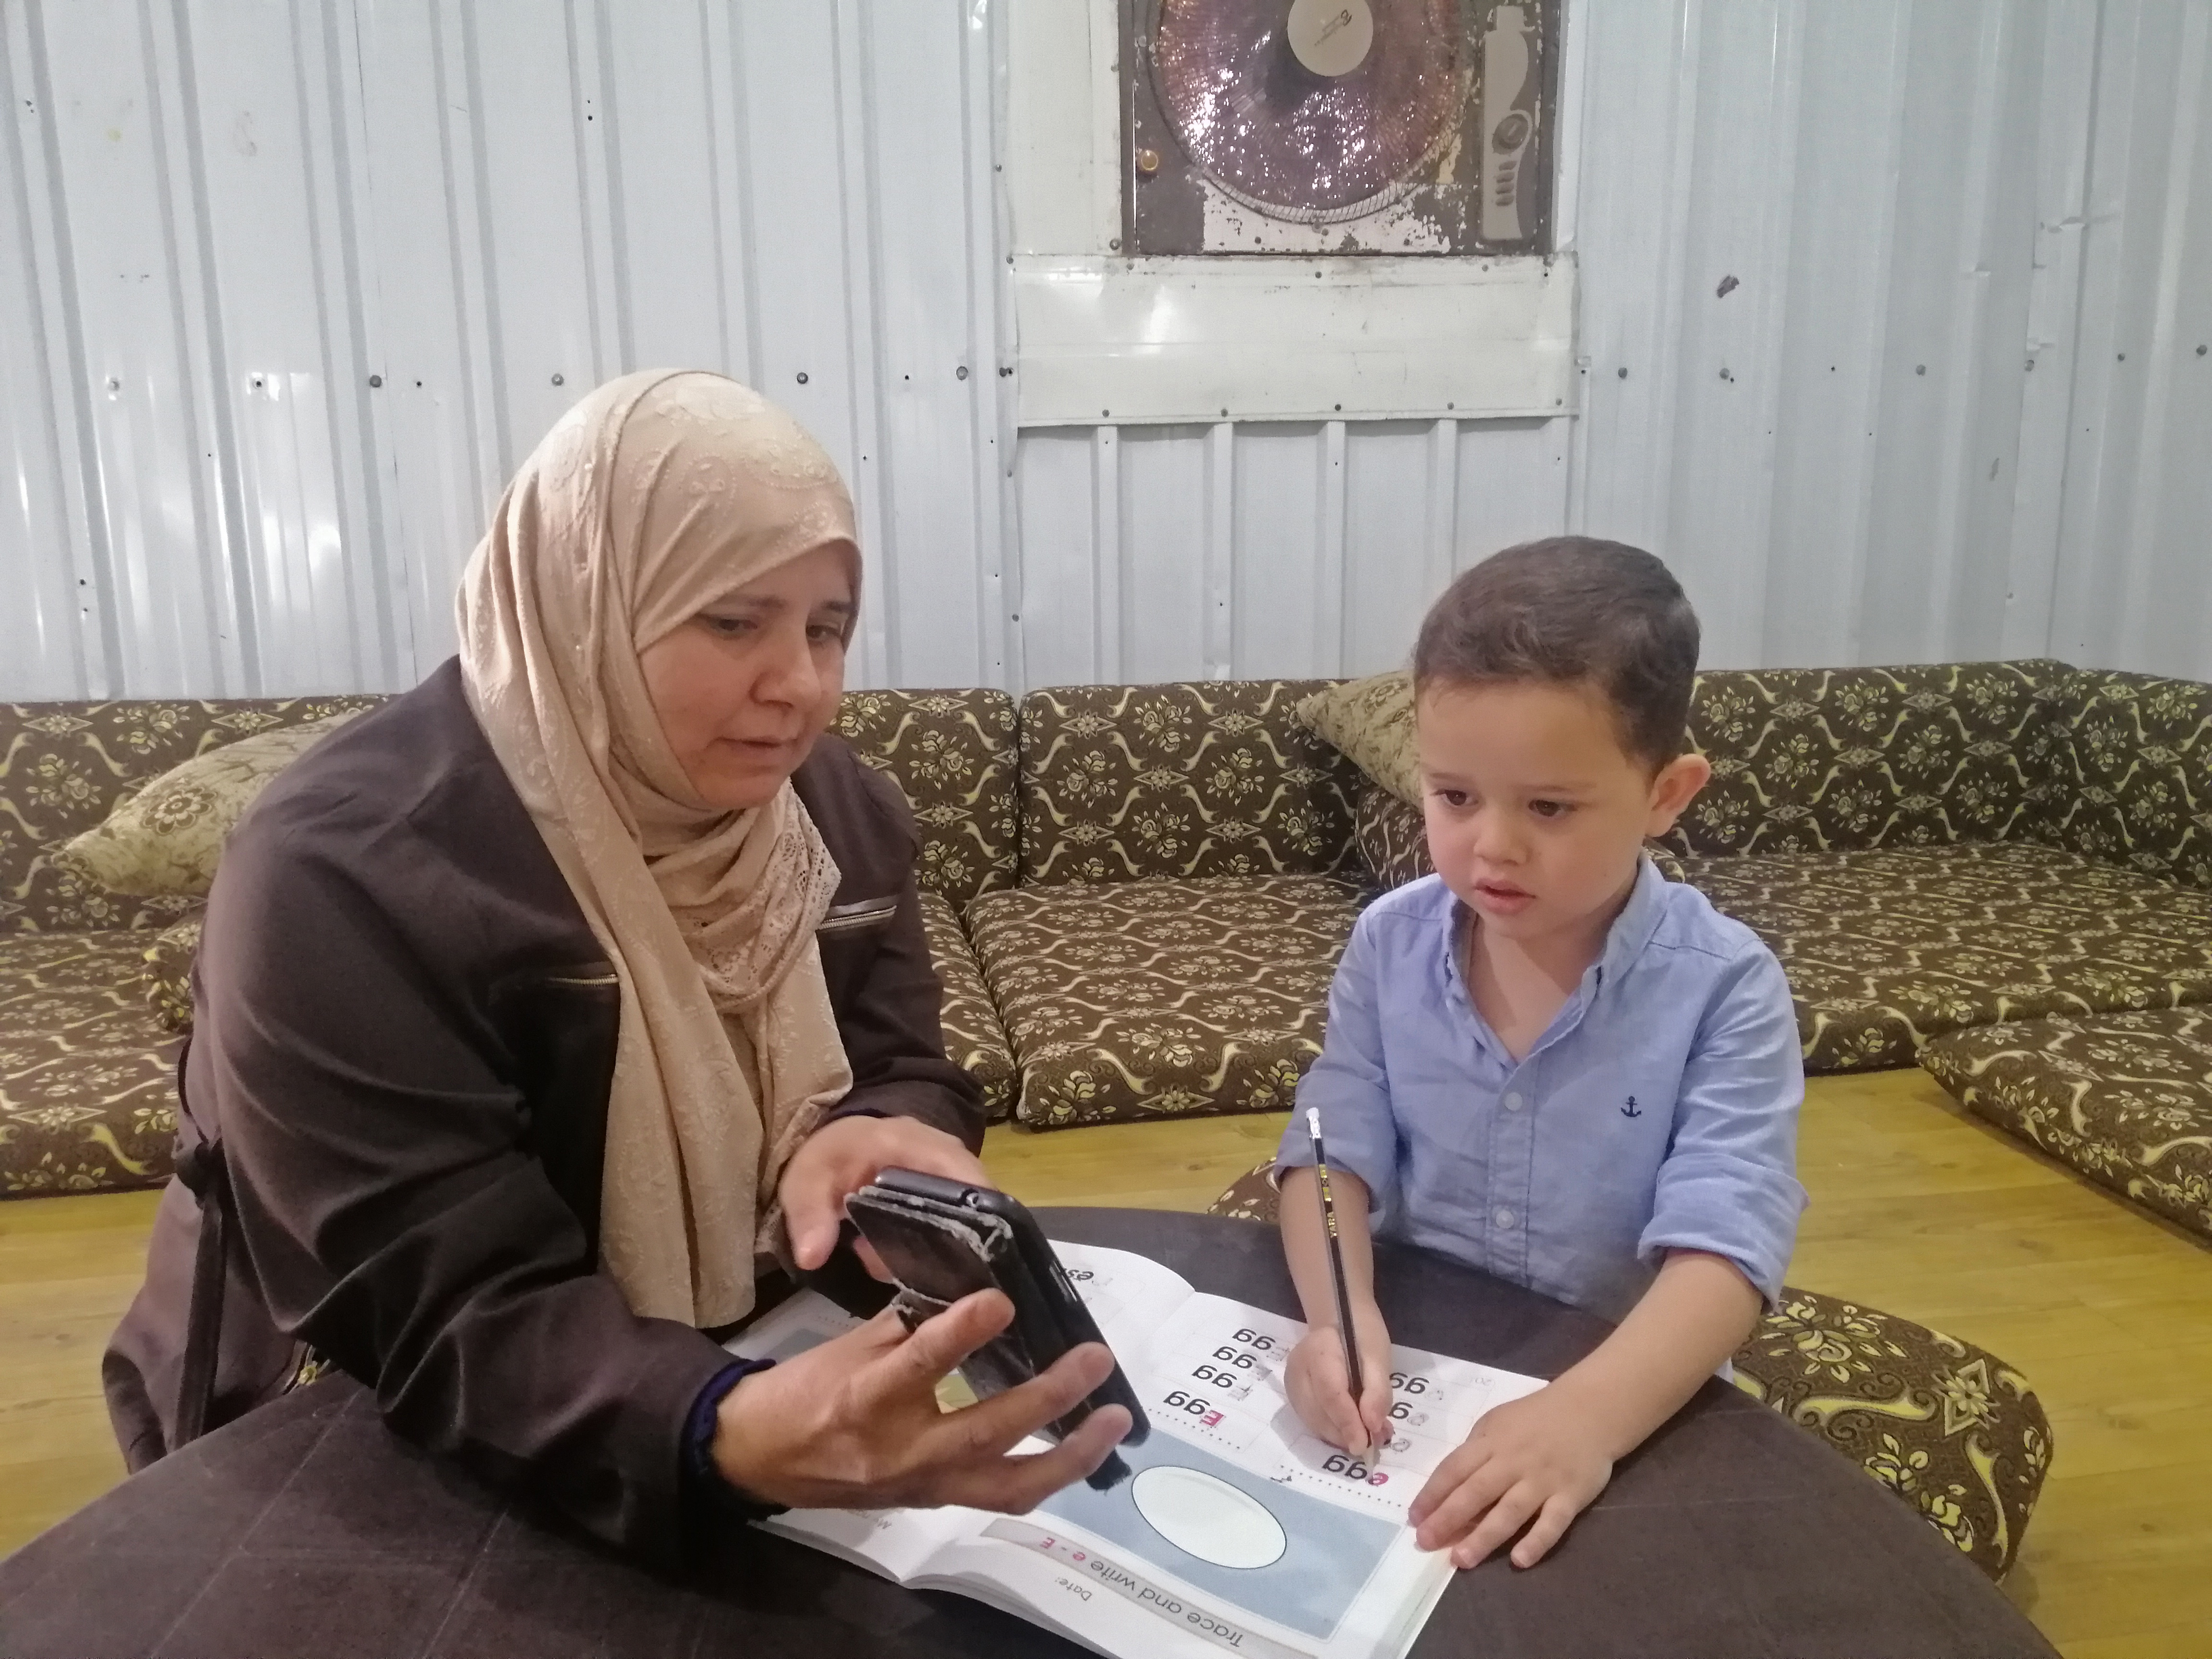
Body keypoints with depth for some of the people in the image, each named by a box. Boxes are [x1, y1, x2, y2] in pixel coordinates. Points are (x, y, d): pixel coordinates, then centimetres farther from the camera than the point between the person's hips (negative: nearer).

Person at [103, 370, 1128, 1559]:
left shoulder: (836, 809, -4)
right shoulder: (342, 883, -24)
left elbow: (902, 1074, -2)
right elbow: (449, 1319, -29)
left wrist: (879, 1144, -27)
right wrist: (738, 1438, -47)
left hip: (754, 1367, 5)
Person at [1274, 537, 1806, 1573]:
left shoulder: (1723, 988, -14)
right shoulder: (1389, 944, -5)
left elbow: (1724, 1244, -22)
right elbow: (1335, 1148, -5)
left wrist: (1589, 1413, -38)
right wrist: (1341, 1313, -24)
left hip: (1630, 1395, -2)